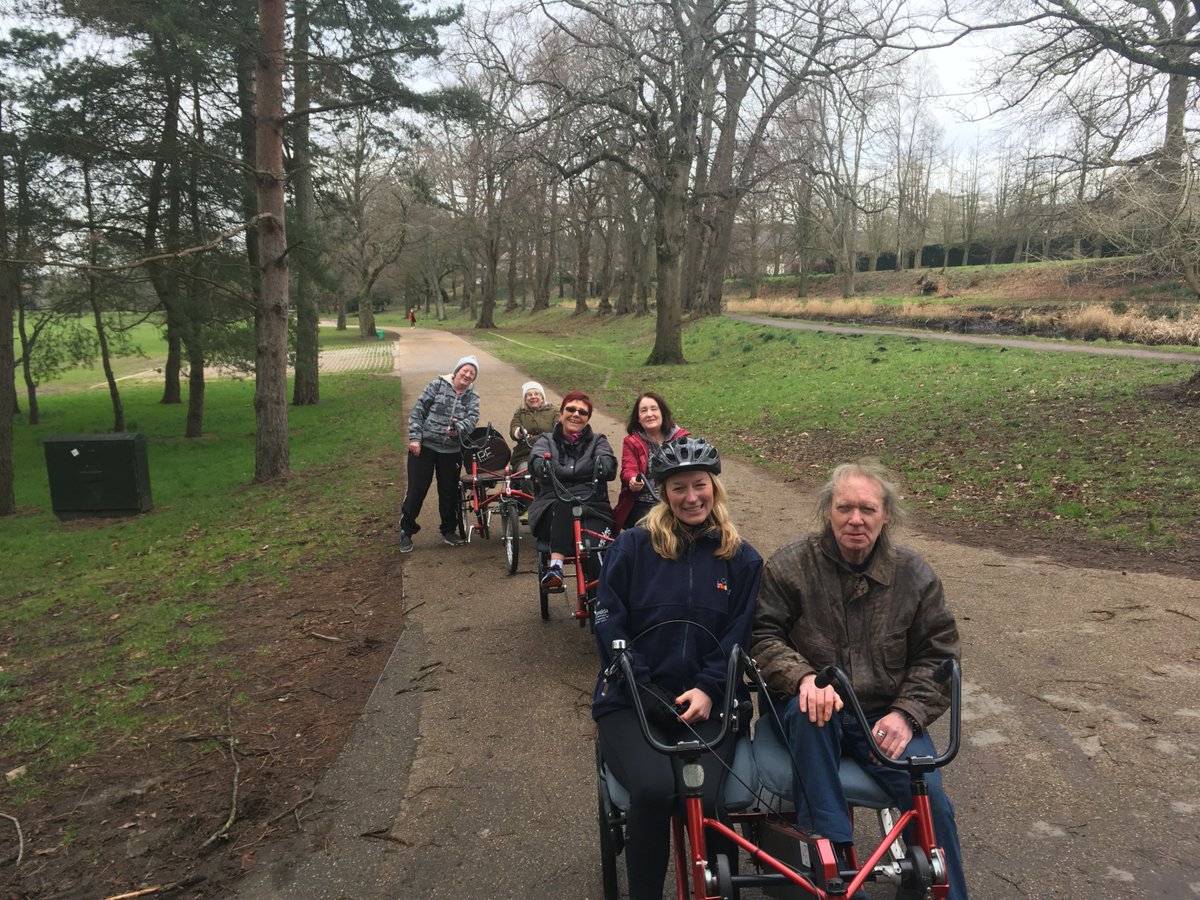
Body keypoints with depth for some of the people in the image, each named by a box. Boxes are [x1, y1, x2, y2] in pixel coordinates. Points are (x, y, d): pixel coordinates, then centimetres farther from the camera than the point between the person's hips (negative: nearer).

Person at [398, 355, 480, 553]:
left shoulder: (472, 397, 6)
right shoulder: (437, 385, -3)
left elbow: (472, 418, -11)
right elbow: (418, 411, -4)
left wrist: (458, 428, -31)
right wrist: (415, 438, -12)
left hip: (452, 451, 3)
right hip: (424, 447, -3)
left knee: (449, 492, 9)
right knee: (416, 490, 0)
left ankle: (449, 531, 27)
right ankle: (406, 531, 15)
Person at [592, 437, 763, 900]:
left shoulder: (742, 559, 7)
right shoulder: (632, 546, 2)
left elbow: (739, 637, 4)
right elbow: (609, 625, -1)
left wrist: (709, 689, -12)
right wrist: (645, 691, -11)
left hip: (705, 704, 1)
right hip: (631, 701, -1)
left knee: (703, 797, -24)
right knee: (653, 788, -28)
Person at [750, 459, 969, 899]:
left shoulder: (914, 574, 2)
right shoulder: (789, 566, -4)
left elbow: (936, 654, 4)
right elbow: (763, 637, -7)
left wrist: (906, 714, -11)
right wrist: (803, 677, -26)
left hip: (884, 715, 2)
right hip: (815, 712, -1)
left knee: (928, 793, -21)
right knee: (808, 710, -35)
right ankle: (831, 856, -27)